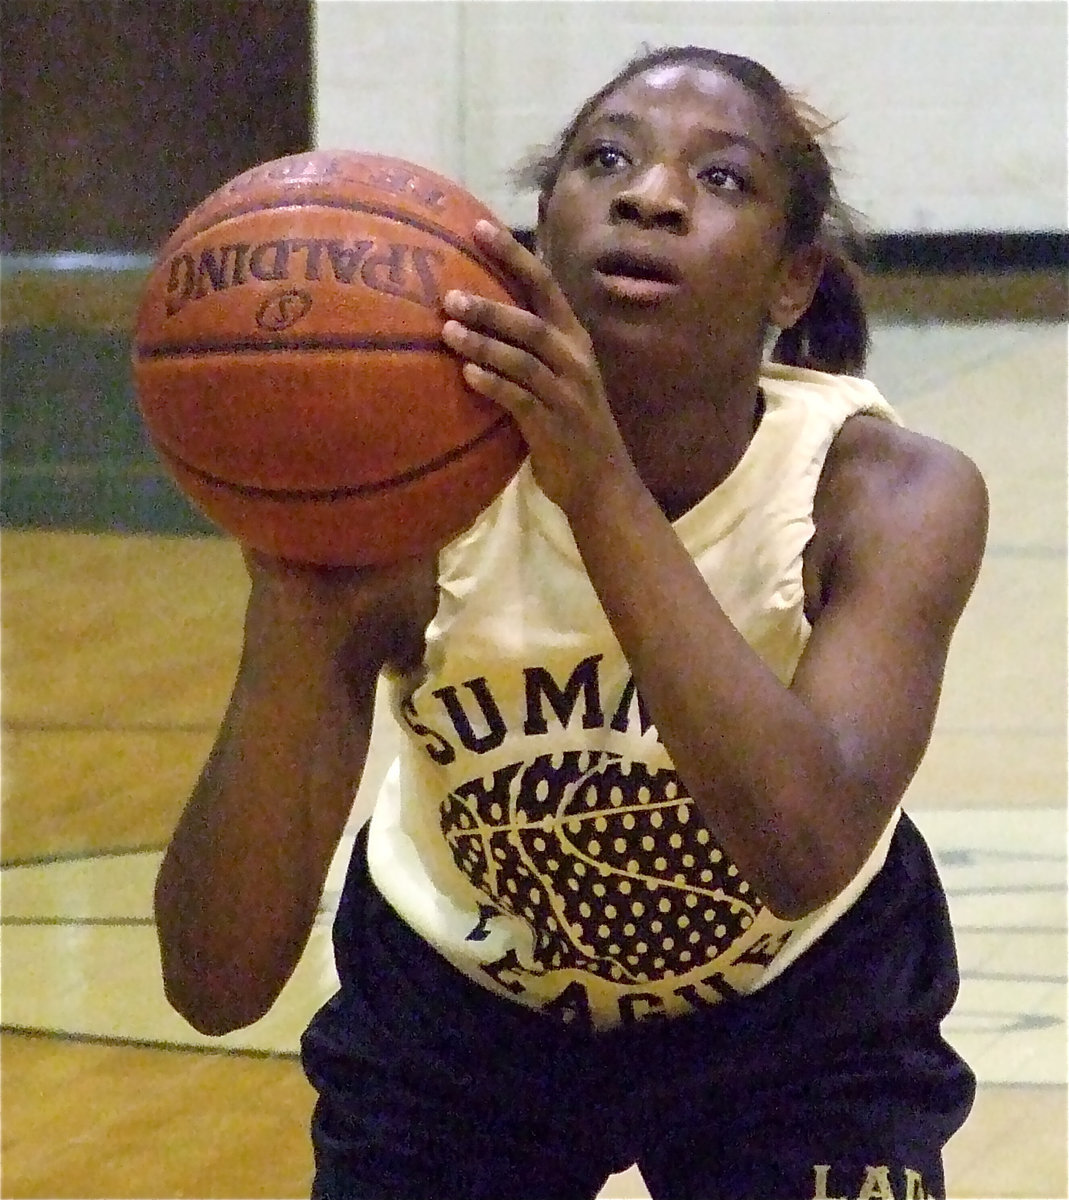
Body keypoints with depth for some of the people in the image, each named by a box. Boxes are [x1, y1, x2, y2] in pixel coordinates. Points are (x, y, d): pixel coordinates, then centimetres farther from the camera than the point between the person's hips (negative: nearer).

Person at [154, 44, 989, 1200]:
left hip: (796, 1010, 0)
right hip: (457, 1008, 1)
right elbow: (216, 984, -32)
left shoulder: (887, 494, -26)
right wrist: (295, 614, -47)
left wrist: (601, 488, -50)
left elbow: (808, 850, -45)